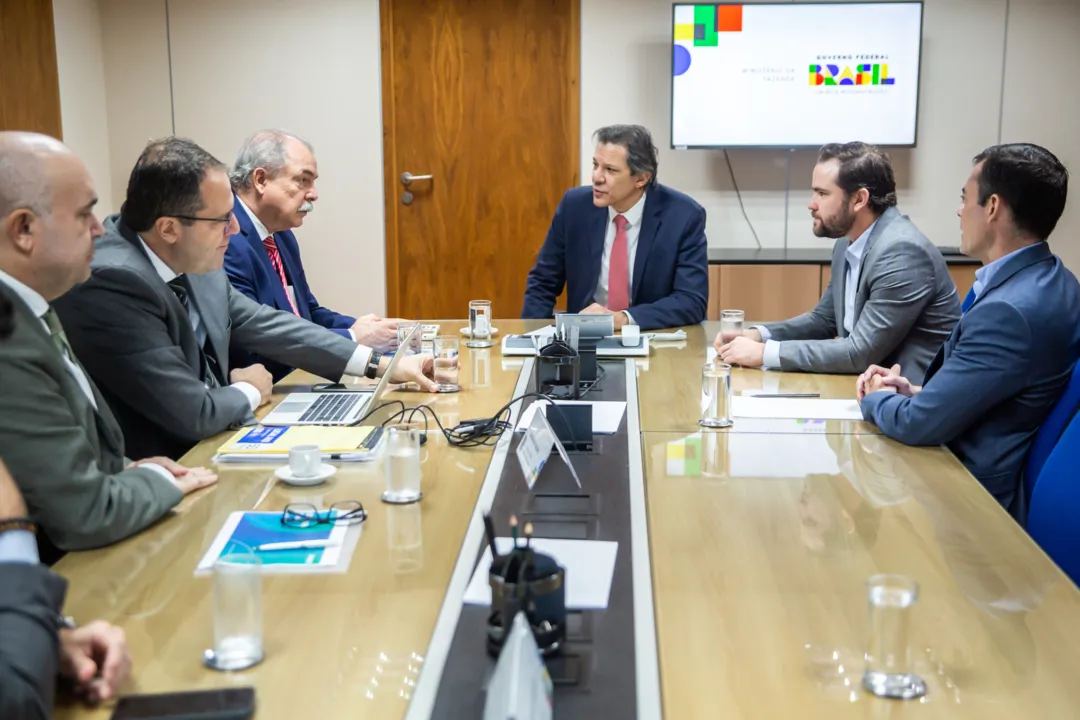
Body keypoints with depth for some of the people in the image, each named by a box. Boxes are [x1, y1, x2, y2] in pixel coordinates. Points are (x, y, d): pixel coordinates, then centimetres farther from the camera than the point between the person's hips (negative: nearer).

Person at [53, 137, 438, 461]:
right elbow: (191, 414, -26)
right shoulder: (111, 283, -26)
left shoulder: (193, 260, -3)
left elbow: (264, 324, 9)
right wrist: (250, 392, -4)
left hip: (207, 444, 7)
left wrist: (381, 364, 5)